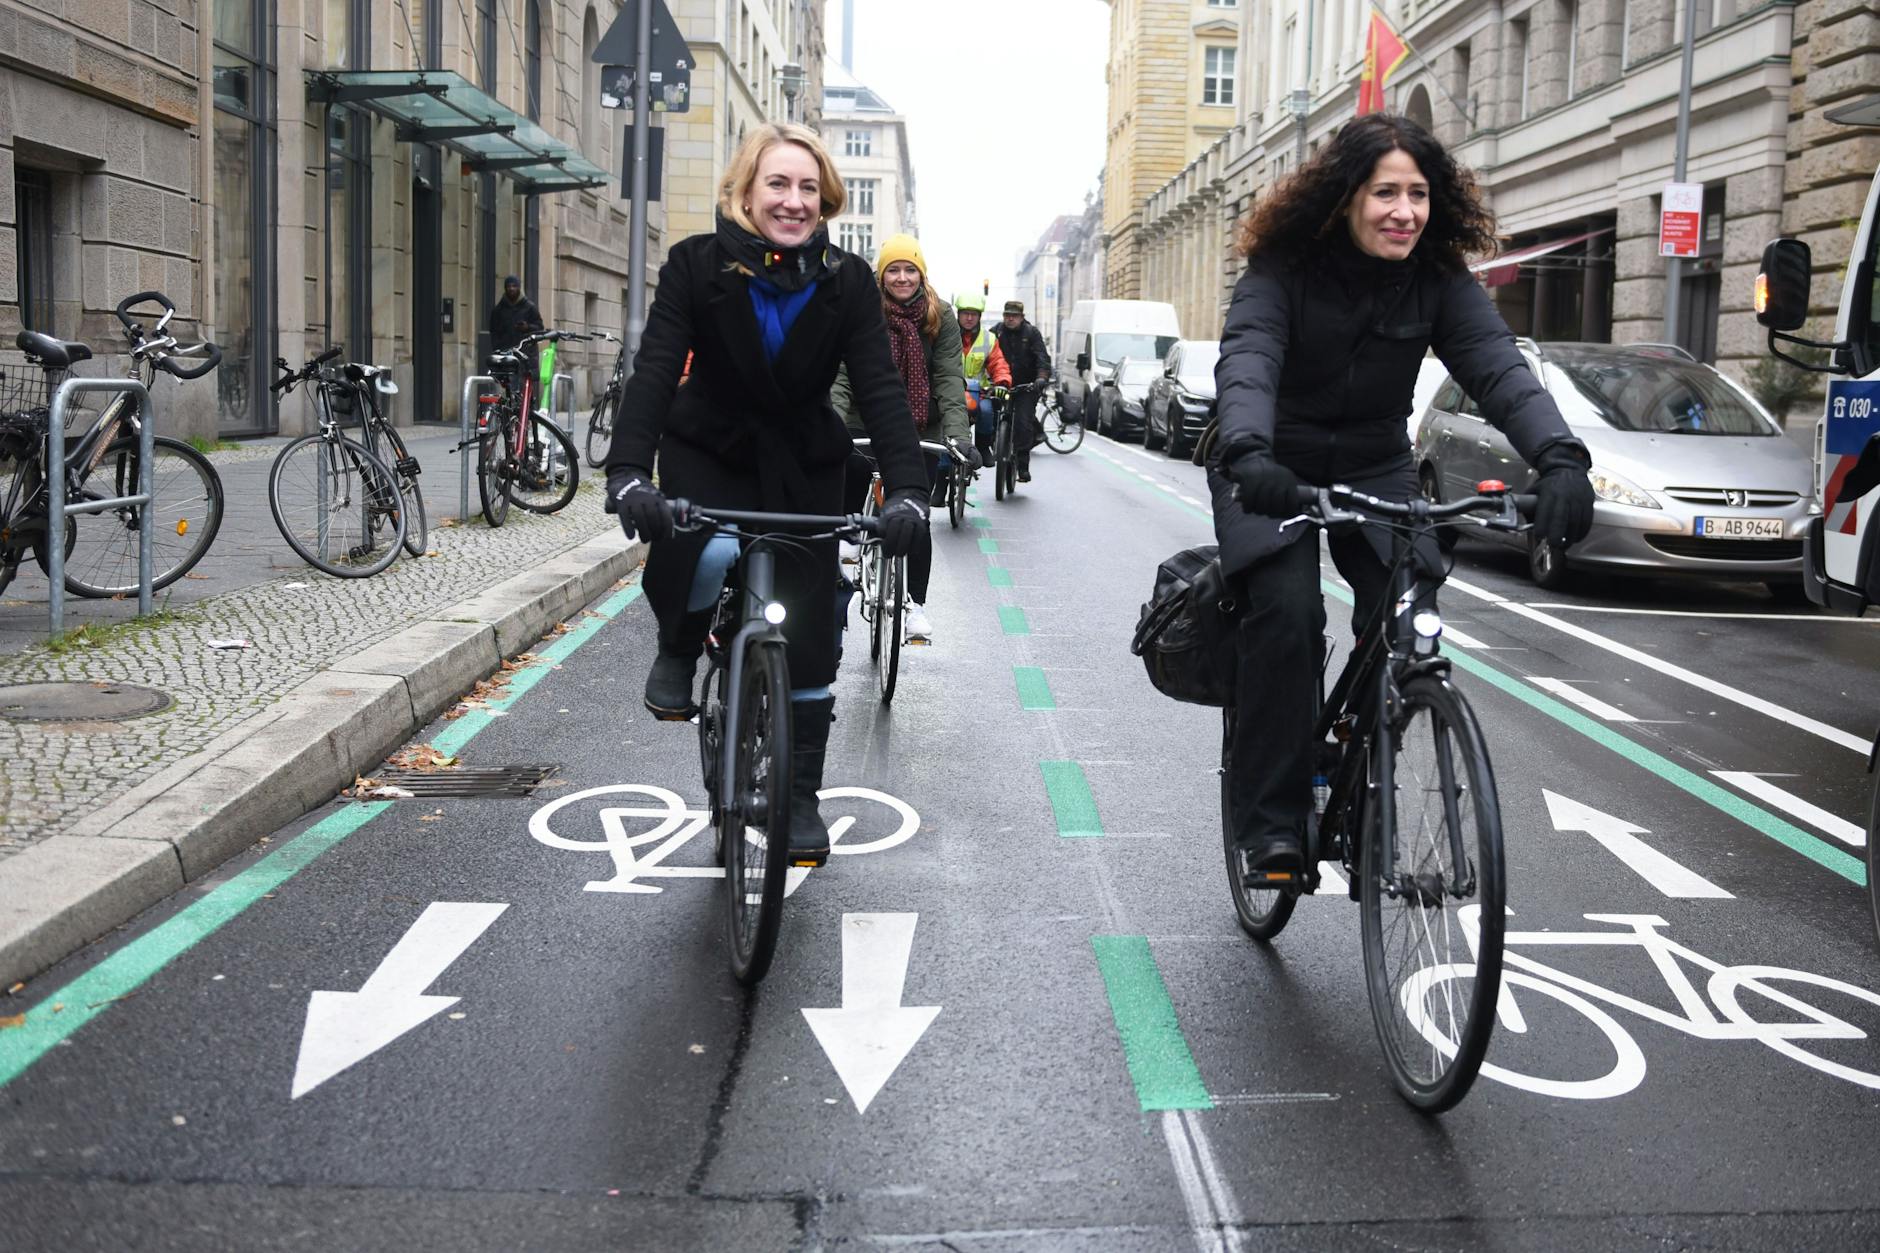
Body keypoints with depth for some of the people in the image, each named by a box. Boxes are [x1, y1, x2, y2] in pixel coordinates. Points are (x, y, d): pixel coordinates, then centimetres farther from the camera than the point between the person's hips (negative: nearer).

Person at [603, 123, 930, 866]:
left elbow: (880, 388, -19)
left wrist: (907, 490, -34)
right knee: (706, 555, -35)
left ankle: (800, 796, 18)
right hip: (708, 451, -2)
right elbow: (654, 371, -23)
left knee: (808, 637, 1)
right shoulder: (698, 266, -14)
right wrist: (628, 472, -39)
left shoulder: (846, 281, -11)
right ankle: (678, 651, -1)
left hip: (803, 468, 2)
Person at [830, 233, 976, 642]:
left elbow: (950, 379, -9)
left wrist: (959, 435, -23)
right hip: (865, 427, 0)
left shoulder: (940, 317, -3)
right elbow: (841, 374, -11)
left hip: (921, 433, 0)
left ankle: (916, 604, 13)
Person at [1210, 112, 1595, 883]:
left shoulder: (1439, 281, -9)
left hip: (1375, 472, 3)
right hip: (1275, 473, -3)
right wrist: (1248, 455, -56)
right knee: (1285, 612, -26)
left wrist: (1560, 458, -41)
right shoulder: (1283, 270, -18)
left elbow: (1499, 369, -22)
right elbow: (1246, 363, -35)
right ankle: (1270, 823, -16)